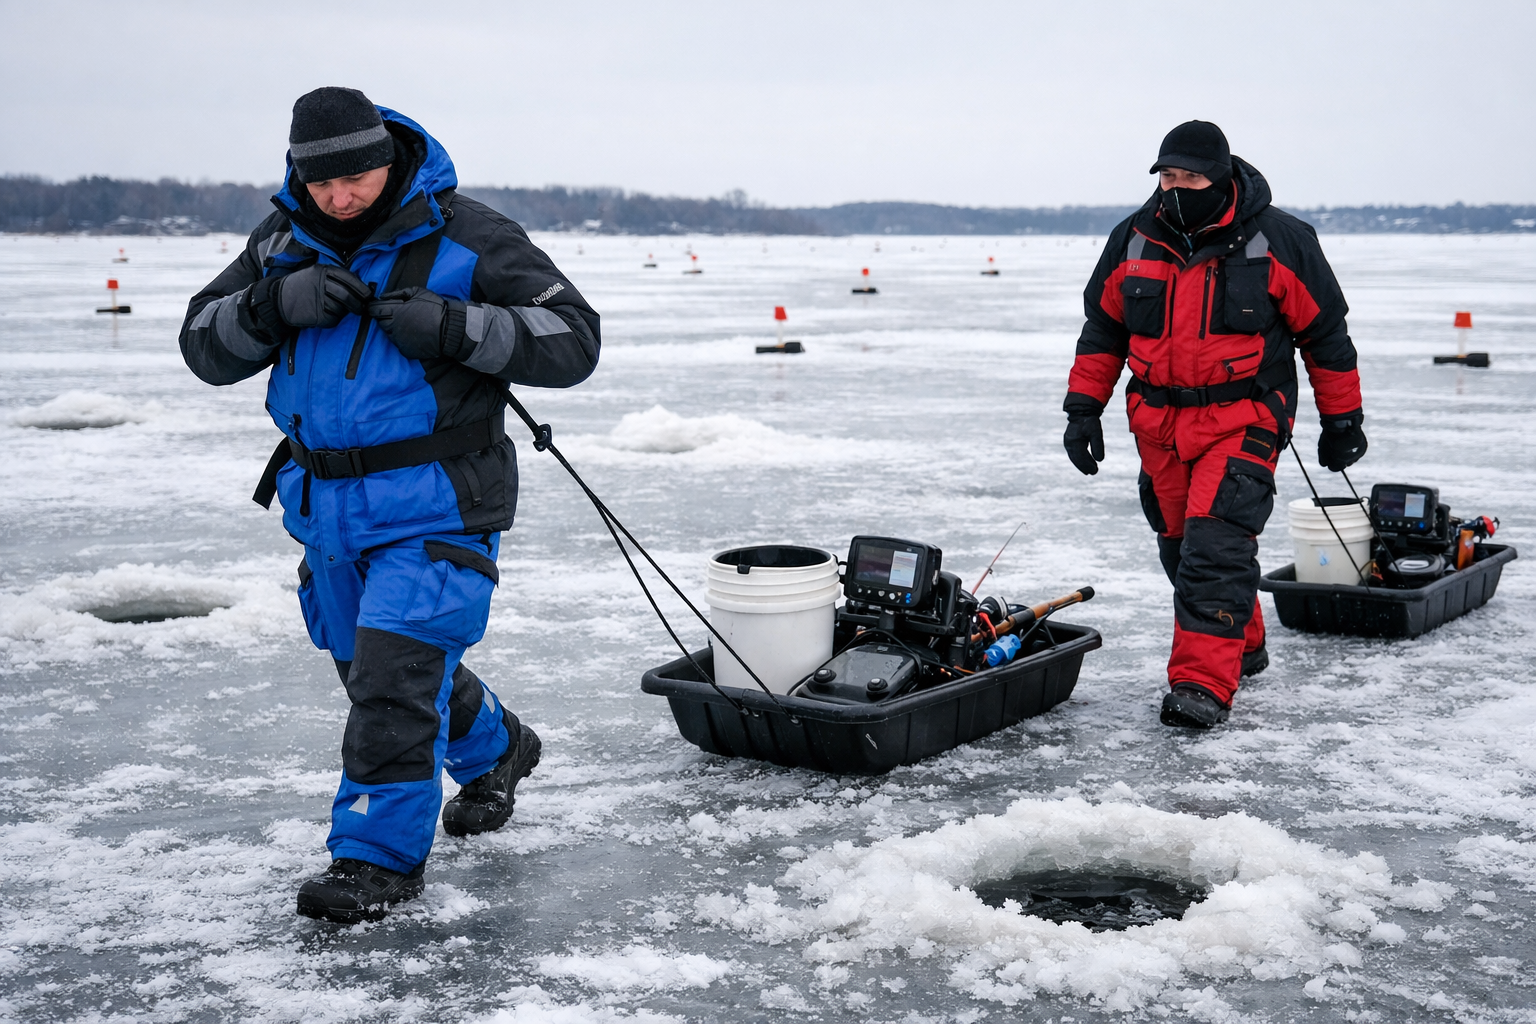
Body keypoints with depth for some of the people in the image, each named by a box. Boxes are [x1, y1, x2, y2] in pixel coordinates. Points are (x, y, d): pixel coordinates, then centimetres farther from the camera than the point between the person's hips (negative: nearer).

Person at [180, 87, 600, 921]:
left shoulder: (464, 239, -10)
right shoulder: (284, 240, 6)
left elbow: (572, 340, -14)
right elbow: (204, 345, 4)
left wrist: (452, 326, -26)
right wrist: (275, 304, -17)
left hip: (434, 511, -7)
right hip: (326, 505, 7)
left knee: (395, 670, -14)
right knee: (371, 665, 20)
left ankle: (379, 858, 1)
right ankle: (495, 751, 46)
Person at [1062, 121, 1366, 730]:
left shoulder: (1278, 242, -7)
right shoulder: (1133, 241, 3)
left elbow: (1325, 335, 2)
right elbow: (1102, 327, 14)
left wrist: (1342, 421, 5)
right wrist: (1083, 408, 9)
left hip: (1242, 422, -5)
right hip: (1159, 424, 5)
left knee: (1216, 542, -17)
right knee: (1180, 545, 11)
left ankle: (1204, 684, -16)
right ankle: (1242, 649, 33)